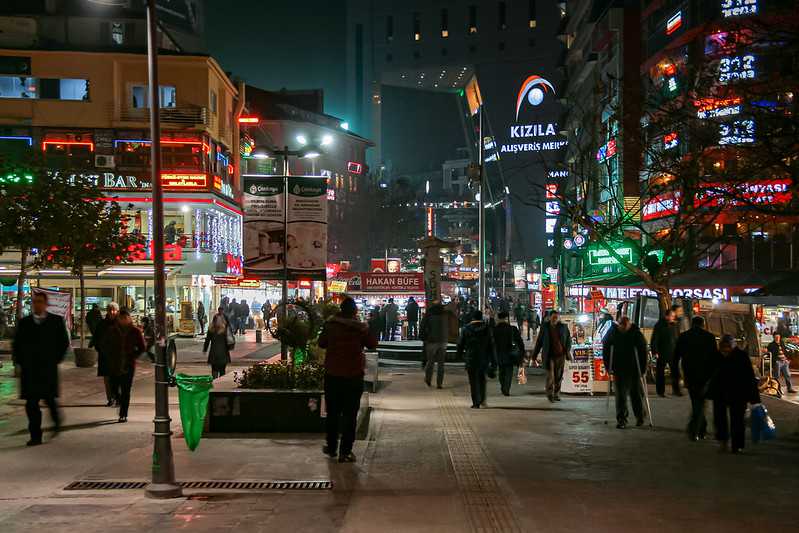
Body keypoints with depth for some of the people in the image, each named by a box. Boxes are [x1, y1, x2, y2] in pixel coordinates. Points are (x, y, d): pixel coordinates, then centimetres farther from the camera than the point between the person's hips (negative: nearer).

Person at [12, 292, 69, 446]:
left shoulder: (56, 321, 3)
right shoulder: (24, 323, 9)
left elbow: (64, 342, 6)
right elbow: (16, 345, 14)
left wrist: (56, 359, -1)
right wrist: (19, 362, 3)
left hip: (48, 369, -2)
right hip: (28, 369, 2)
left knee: (49, 399, 3)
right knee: (31, 404, -2)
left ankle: (56, 421, 33)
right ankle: (35, 436, 4)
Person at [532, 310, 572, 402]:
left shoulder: (563, 327, 4)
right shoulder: (545, 327, 2)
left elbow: (568, 339, 13)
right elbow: (539, 341, 7)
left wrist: (568, 350, 0)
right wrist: (535, 354, 7)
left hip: (560, 355, 2)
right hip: (549, 355, -2)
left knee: (559, 376, 7)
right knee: (550, 376, -9)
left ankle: (556, 394, 19)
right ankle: (550, 394, 3)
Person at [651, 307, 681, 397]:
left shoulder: (675, 325, 7)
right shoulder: (659, 325, -6)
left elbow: (678, 338, 15)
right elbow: (654, 339, -7)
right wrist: (655, 351, -13)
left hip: (673, 352, 4)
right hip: (662, 353, -4)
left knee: (676, 372, 3)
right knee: (660, 373, 4)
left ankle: (676, 390, 13)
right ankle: (660, 391, 12)